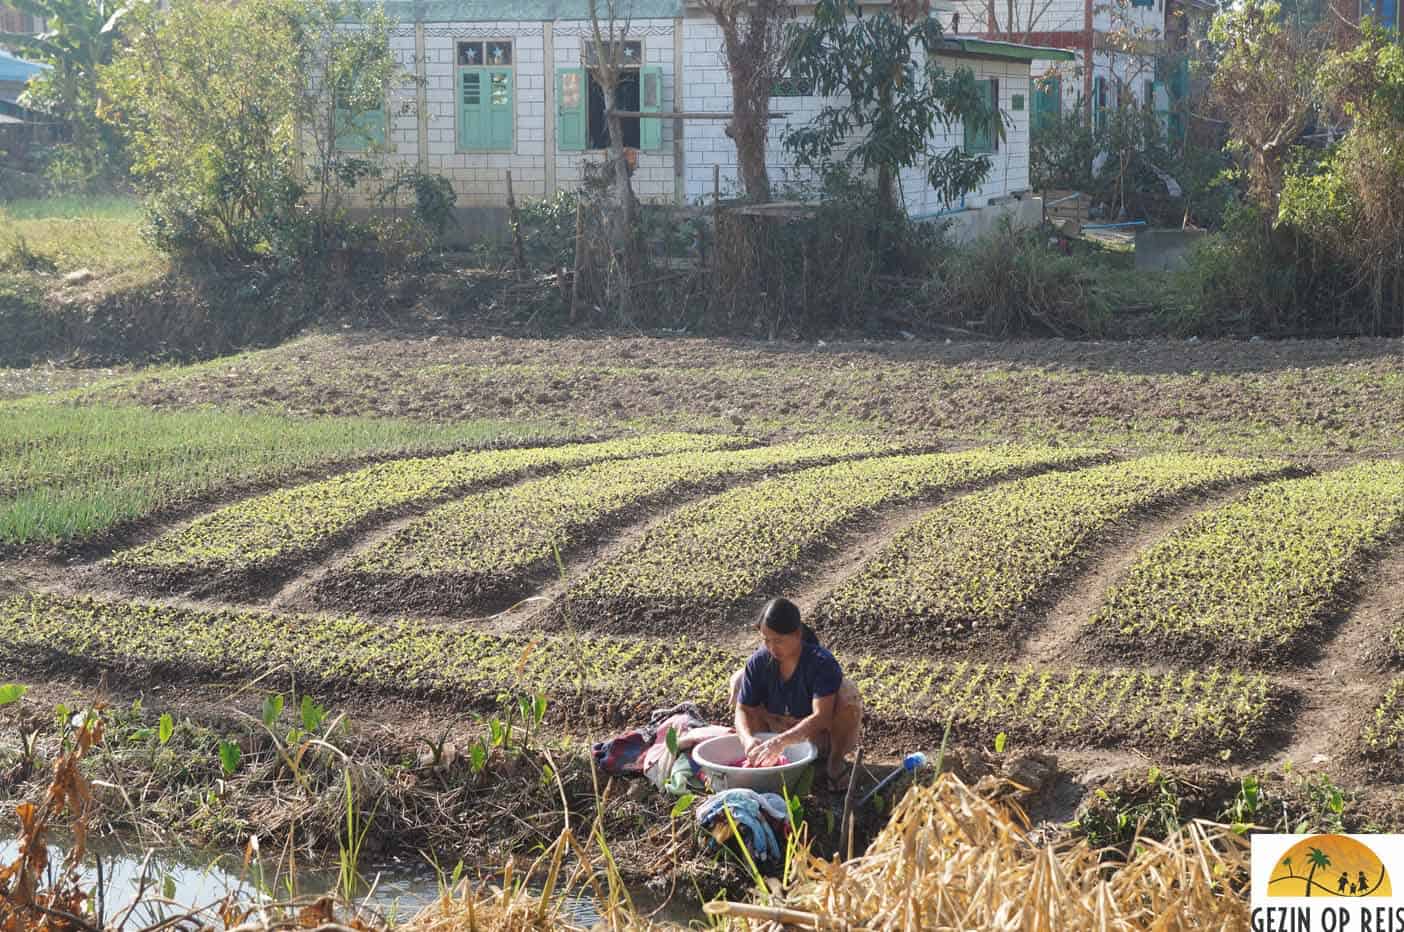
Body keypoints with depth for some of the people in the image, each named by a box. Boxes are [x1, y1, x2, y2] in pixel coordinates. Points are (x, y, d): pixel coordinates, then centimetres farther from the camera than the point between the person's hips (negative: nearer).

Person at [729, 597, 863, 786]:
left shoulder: (822, 663, -29)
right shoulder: (759, 662, -16)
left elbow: (821, 717, -38)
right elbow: (743, 709, -13)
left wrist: (782, 741, -50)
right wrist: (748, 739, -37)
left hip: (819, 734, -4)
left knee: (847, 692, -33)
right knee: (739, 680, -11)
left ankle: (836, 761, -9)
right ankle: (762, 756, 0)